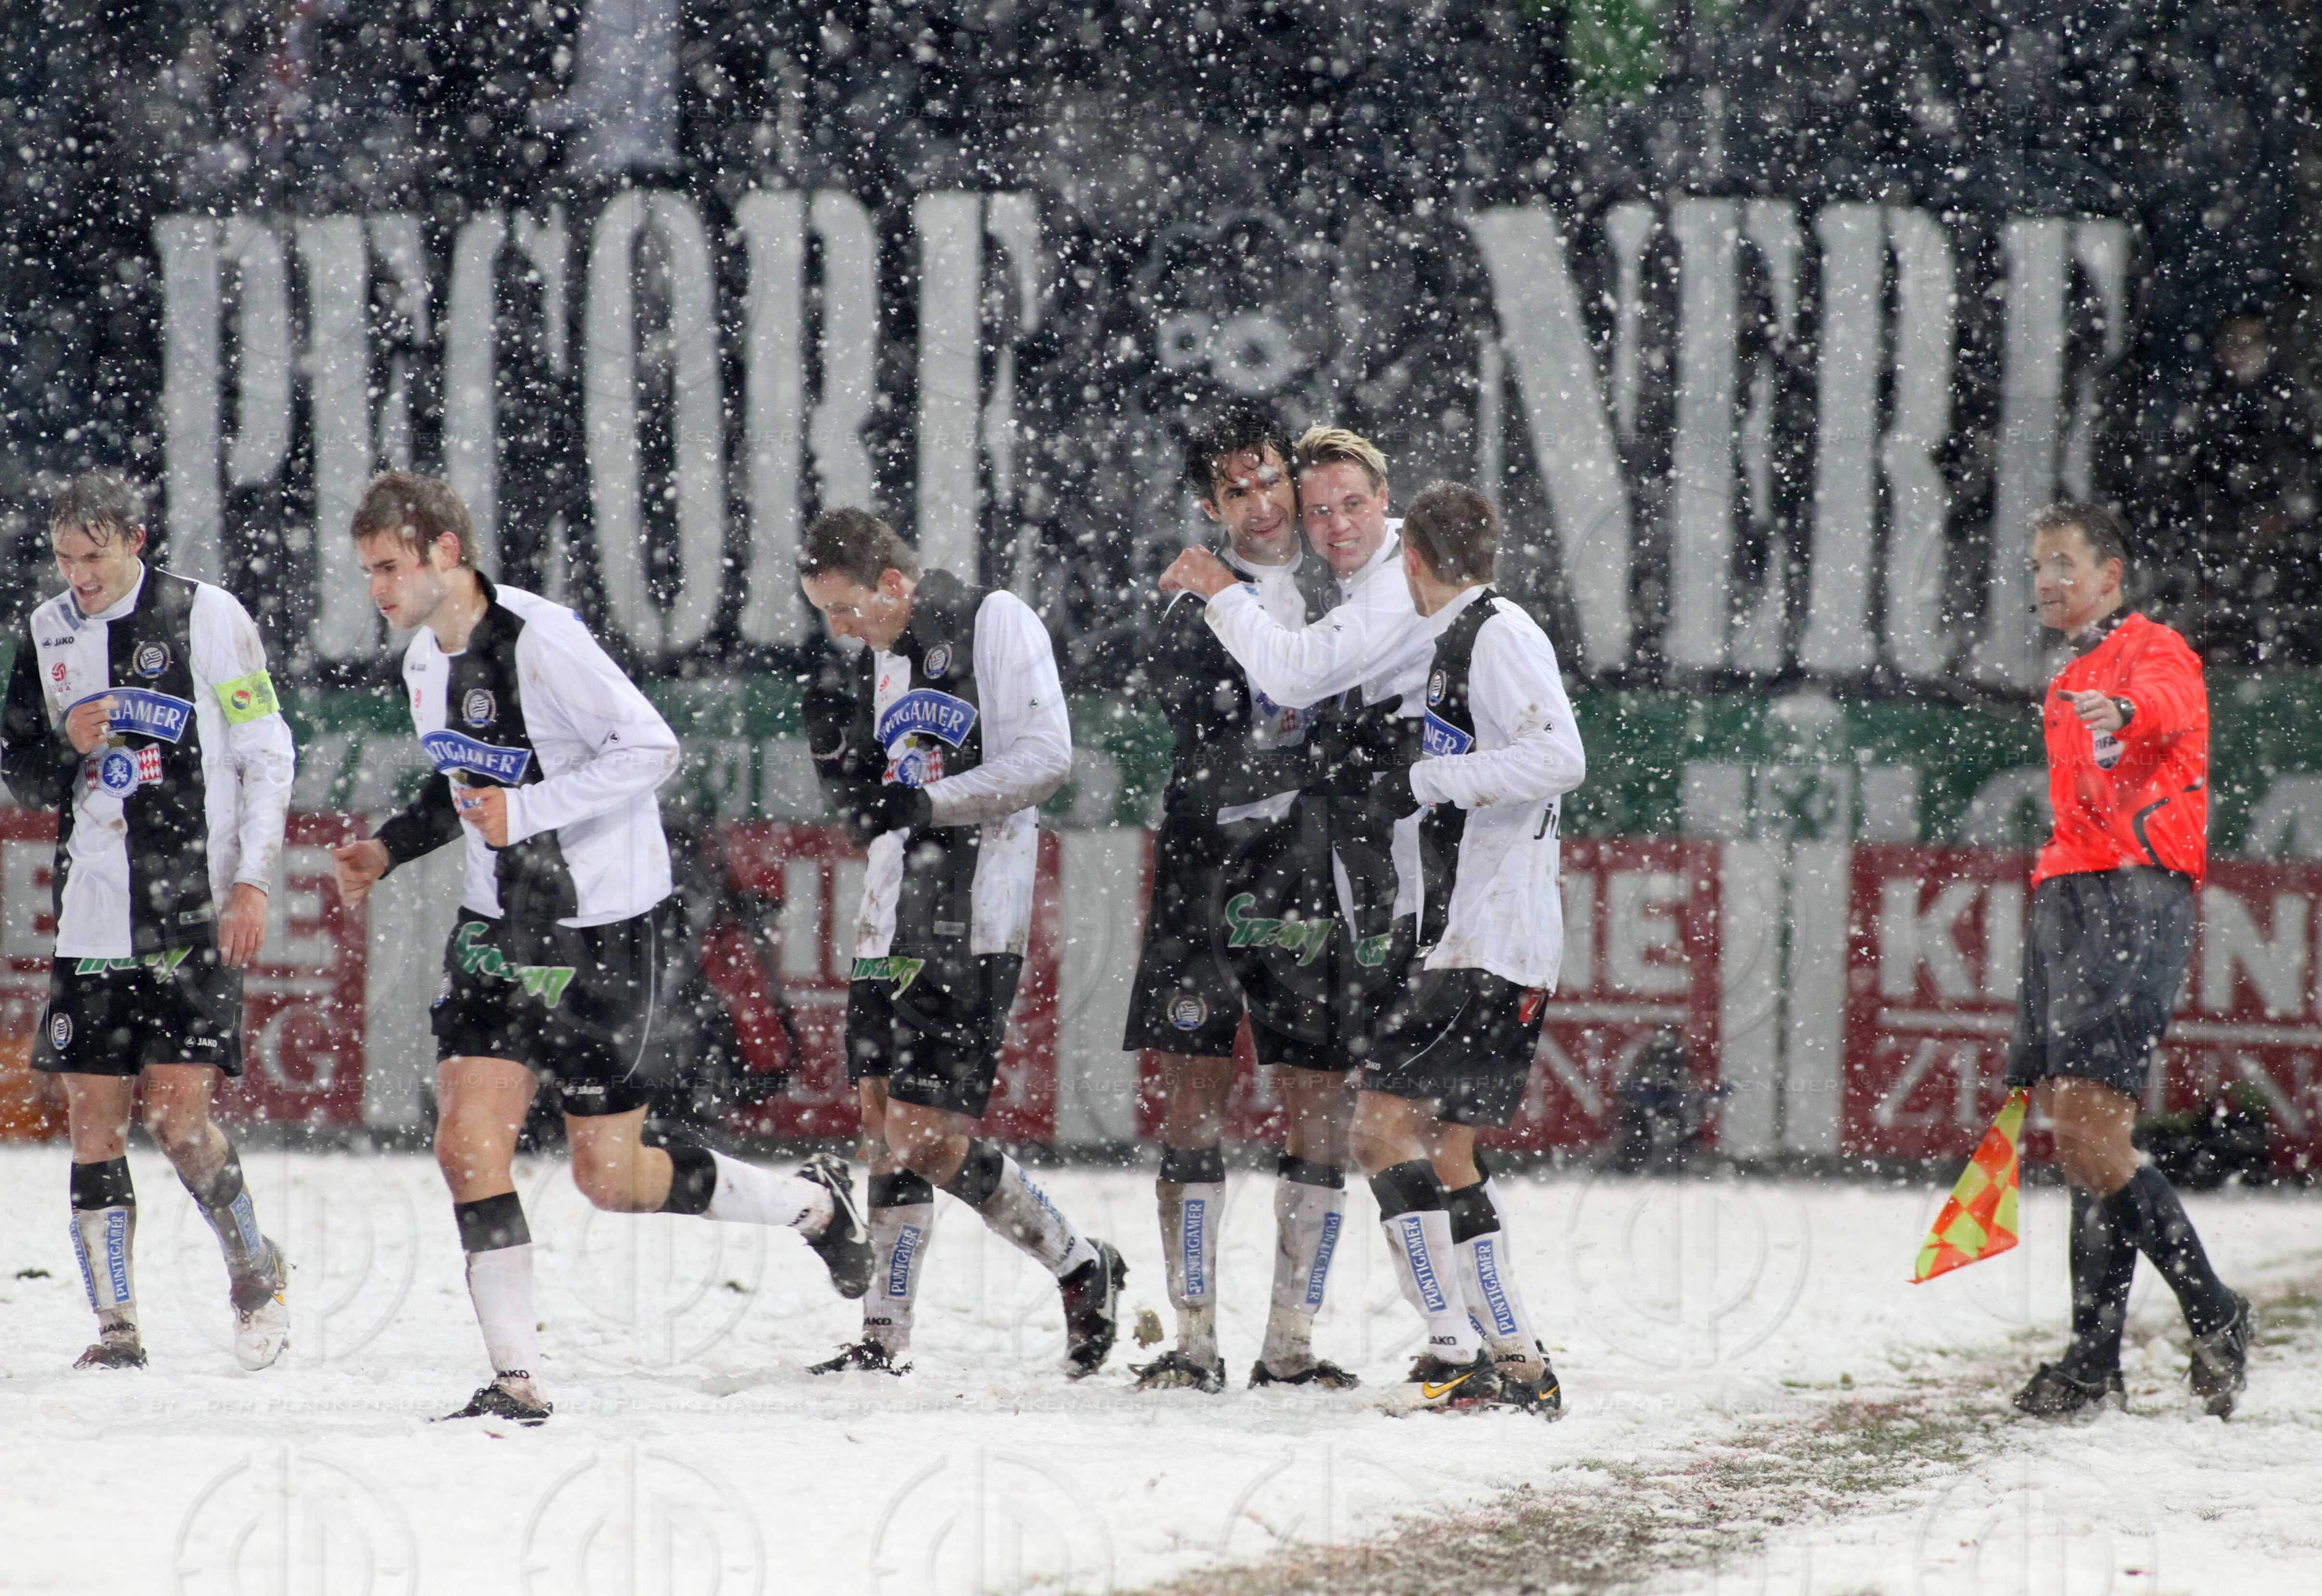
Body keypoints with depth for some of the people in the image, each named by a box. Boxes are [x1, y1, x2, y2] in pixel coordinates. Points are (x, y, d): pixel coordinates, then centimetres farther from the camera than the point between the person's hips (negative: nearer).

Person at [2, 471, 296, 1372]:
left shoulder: (206, 617, -3)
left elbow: (267, 755, -1)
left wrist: (252, 881, -8)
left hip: (195, 916, -4)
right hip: (91, 917, 4)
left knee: (179, 1115, -11)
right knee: (94, 1121, 0)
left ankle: (254, 1269, 14)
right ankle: (117, 1329, 5)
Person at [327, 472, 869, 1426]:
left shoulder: (541, 641, -20)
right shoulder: (426, 659, 8)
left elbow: (652, 748, -23)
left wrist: (525, 812, -26)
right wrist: (389, 848, 8)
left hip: (603, 927, -7)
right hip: (500, 921, 7)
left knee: (610, 1178, -1)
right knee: (468, 1143, -8)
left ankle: (810, 1202, 24)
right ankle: (517, 1382, -3)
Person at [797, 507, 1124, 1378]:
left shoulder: (994, 622, -5)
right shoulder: (875, 663, 19)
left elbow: (1044, 756, -14)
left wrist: (926, 802, -21)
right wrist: (836, 754, 2)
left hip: (973, 919, -8)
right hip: (893, 919, 8)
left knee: (931, 1137, -12)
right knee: (883, 1120, 3)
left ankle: (1081, 1267, 7)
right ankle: (886, 1337, 6)